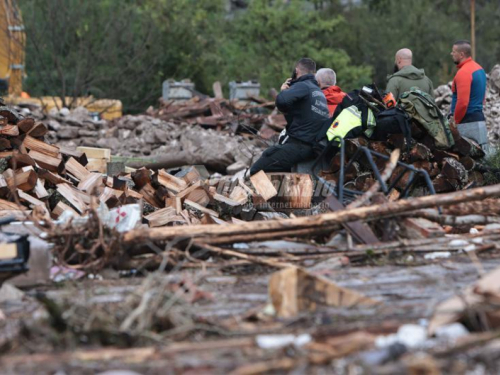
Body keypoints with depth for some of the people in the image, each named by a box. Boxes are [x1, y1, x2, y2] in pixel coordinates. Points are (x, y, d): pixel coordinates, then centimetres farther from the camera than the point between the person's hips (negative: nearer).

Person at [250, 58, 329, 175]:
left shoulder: (302, 86, -10)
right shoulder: (319, 91, 20)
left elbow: (281, 101, -29)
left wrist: (283, 91, -5)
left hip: (299, 145, -10)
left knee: (256, 170, -5)